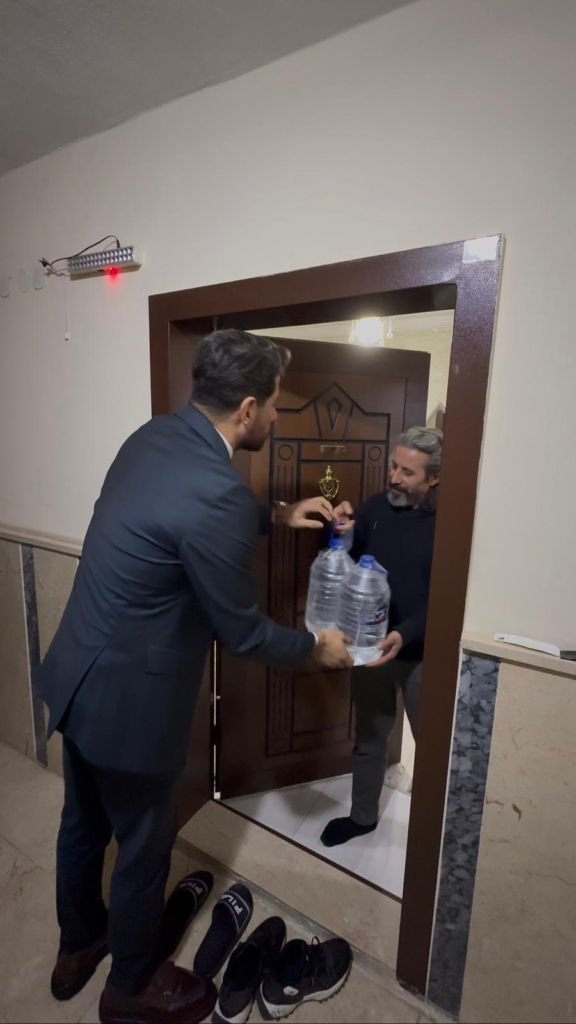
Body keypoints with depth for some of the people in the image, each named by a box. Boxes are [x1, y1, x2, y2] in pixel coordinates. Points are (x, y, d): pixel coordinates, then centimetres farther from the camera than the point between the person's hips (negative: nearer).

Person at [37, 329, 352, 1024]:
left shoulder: (154, 436, -1)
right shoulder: (216, 496, -30)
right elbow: (243, 633, -19)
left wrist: (275, 515, 16)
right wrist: (317, 648, -1)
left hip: (74, 677, 9)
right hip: (127, 701, -8)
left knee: (83, 823, 30)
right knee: (143, 847, 20)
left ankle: (77, 947, 58)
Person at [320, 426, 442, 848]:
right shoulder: (375, 507, -4)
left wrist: (405, 634, -29)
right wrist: (340, 533, -18)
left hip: (423, 654, -3)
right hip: (369, 645, 3)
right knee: (369, 738, 21)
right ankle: (363, 816, 45)